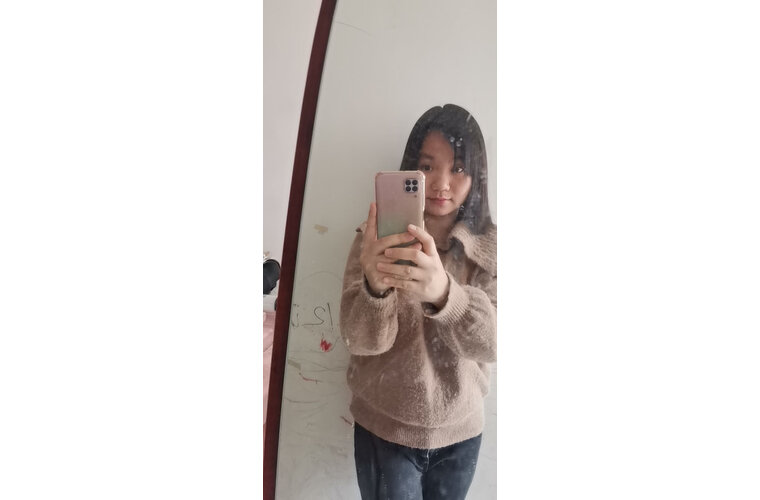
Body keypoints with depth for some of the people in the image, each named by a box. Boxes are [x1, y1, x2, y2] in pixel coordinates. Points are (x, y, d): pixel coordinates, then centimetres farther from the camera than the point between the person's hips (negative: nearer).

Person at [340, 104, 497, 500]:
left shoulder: (490, 247, -7)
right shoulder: (378, 239, -11)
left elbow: (491, 343, -20)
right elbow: (361, 341, -19)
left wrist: (443, 291, -41)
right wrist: (375, 286, -40)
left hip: (460, 435, 2)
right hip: (384, 433, -2)